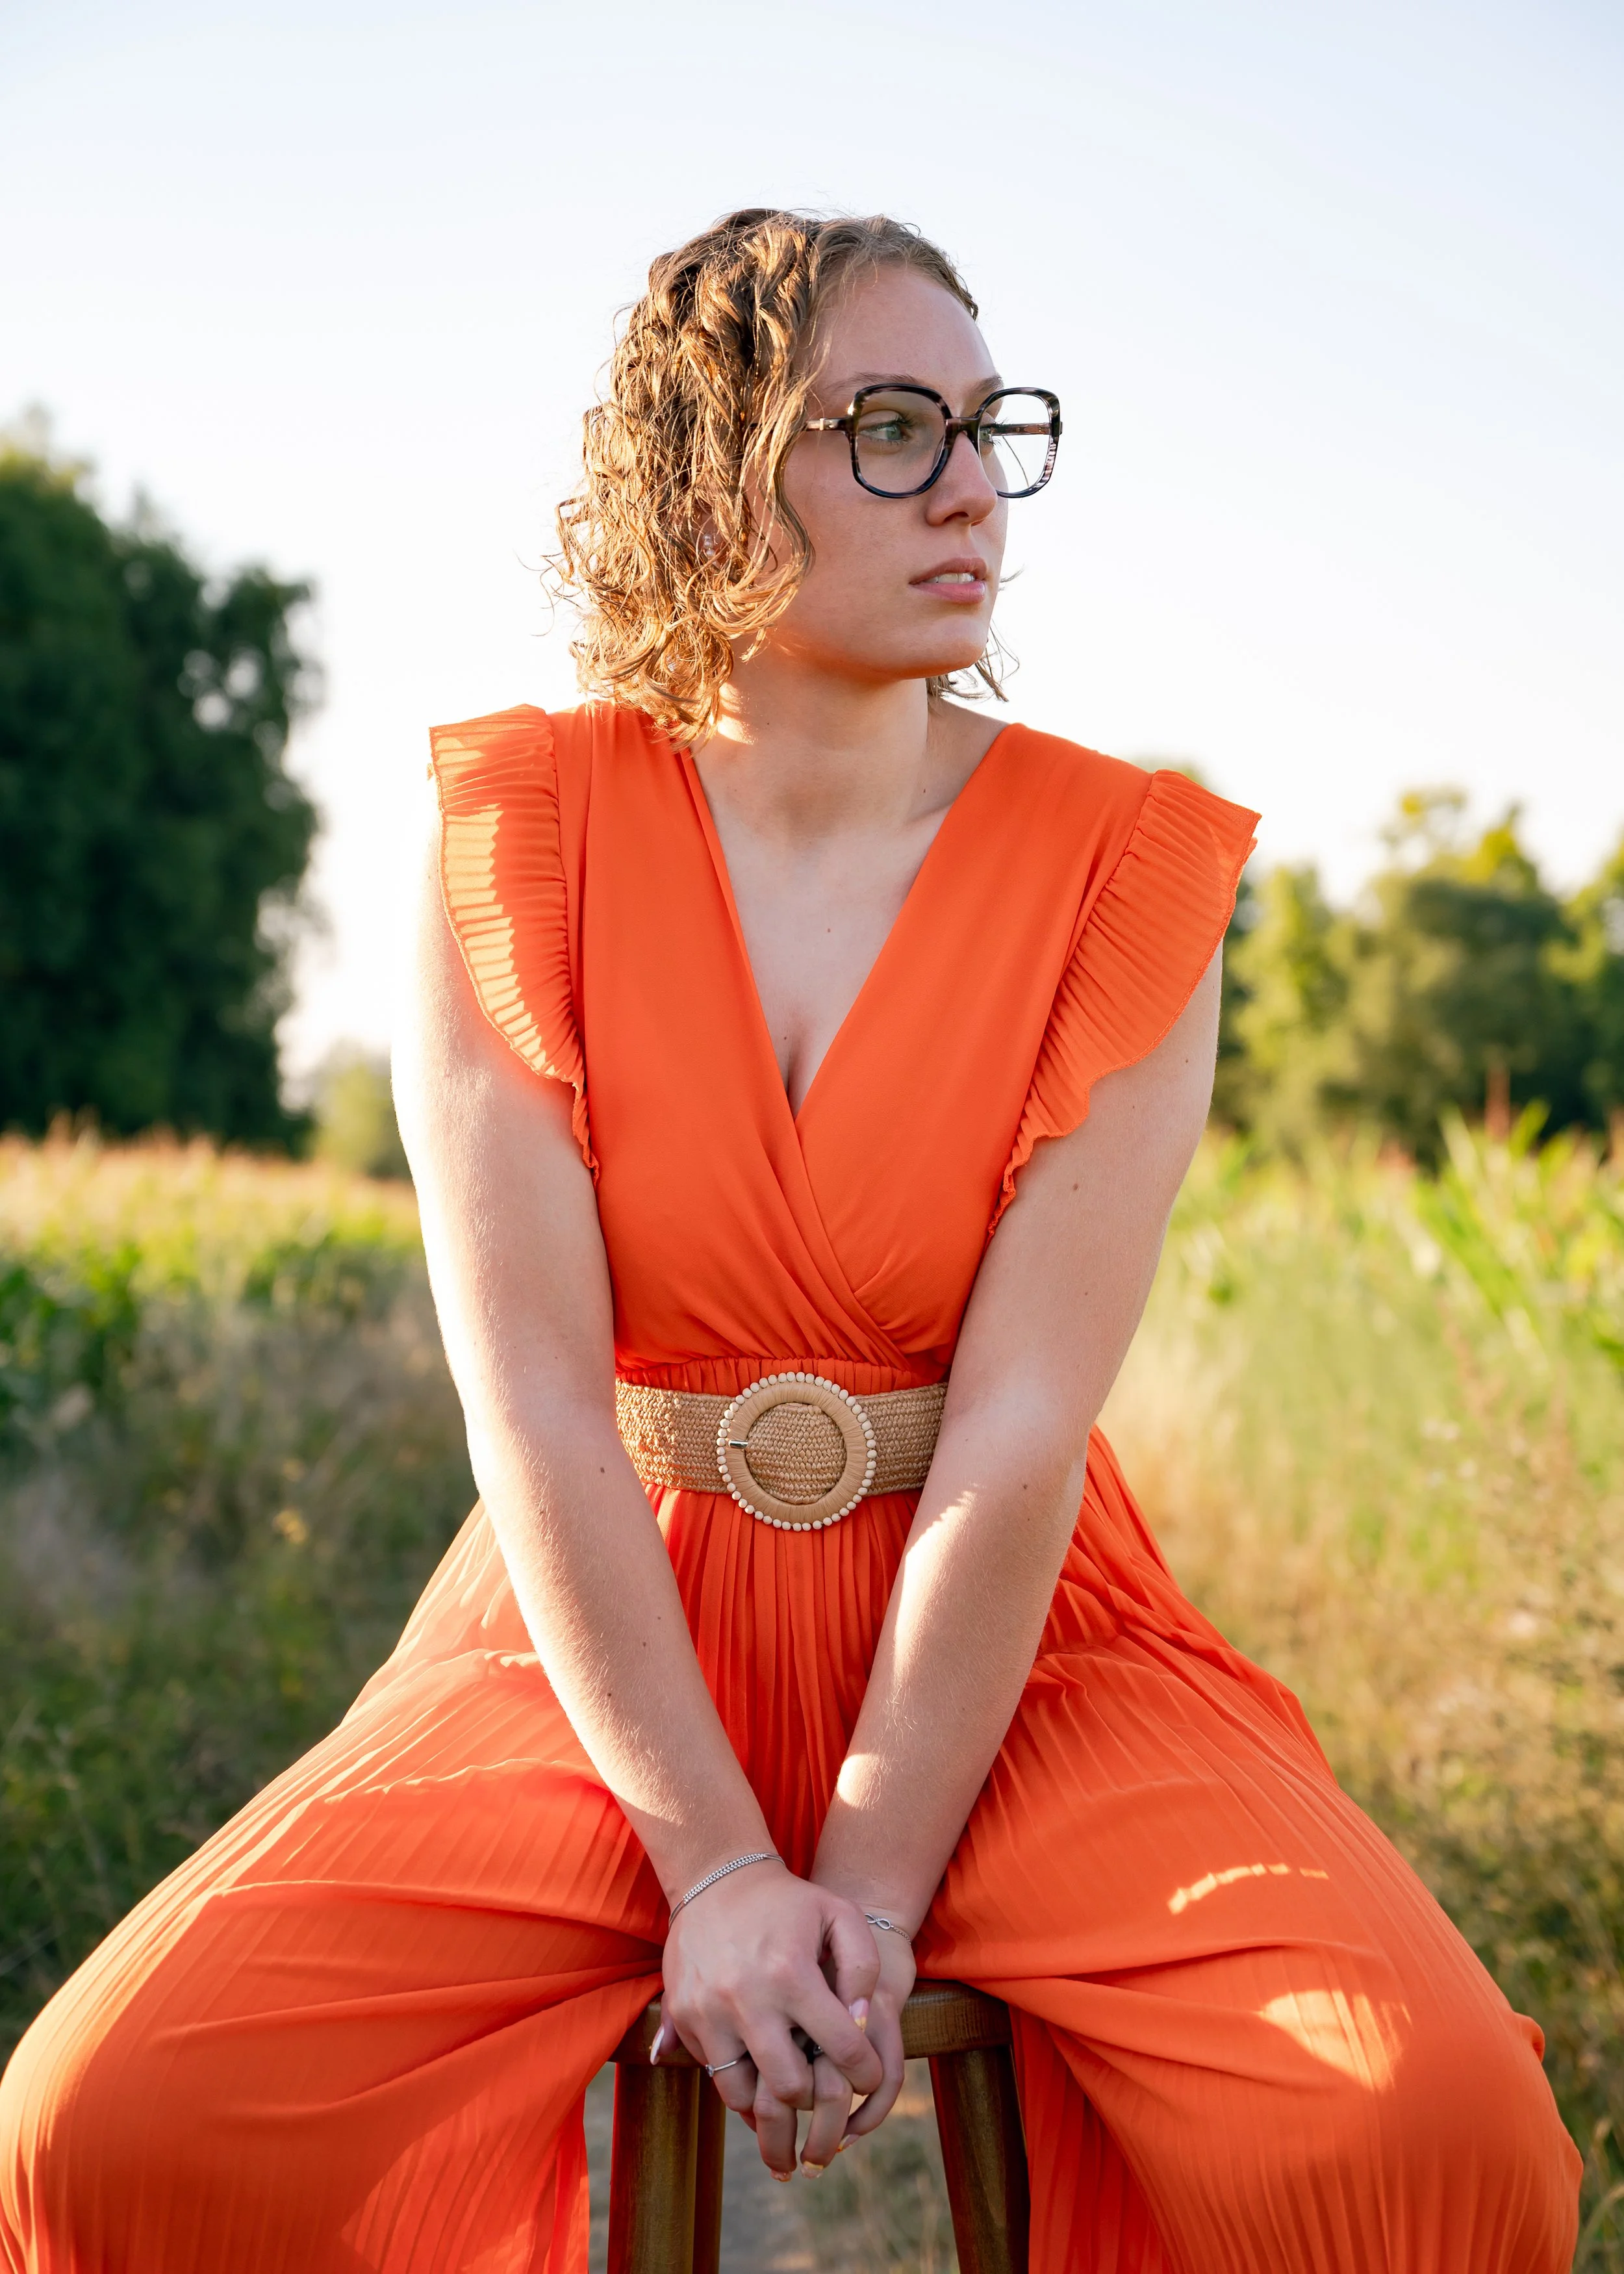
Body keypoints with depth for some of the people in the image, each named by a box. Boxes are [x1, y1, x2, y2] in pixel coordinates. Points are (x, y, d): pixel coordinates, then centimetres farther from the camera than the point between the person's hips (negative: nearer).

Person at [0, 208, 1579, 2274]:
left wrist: (871, 1879, -17)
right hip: (608, 1629, 1)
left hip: (1011, 1642, 0)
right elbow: (533, 1399, -11)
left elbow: (1021, 1423, -12)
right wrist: (716, 1870, -15)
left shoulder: (1127, 863, -4)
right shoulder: (517, 827, -4)